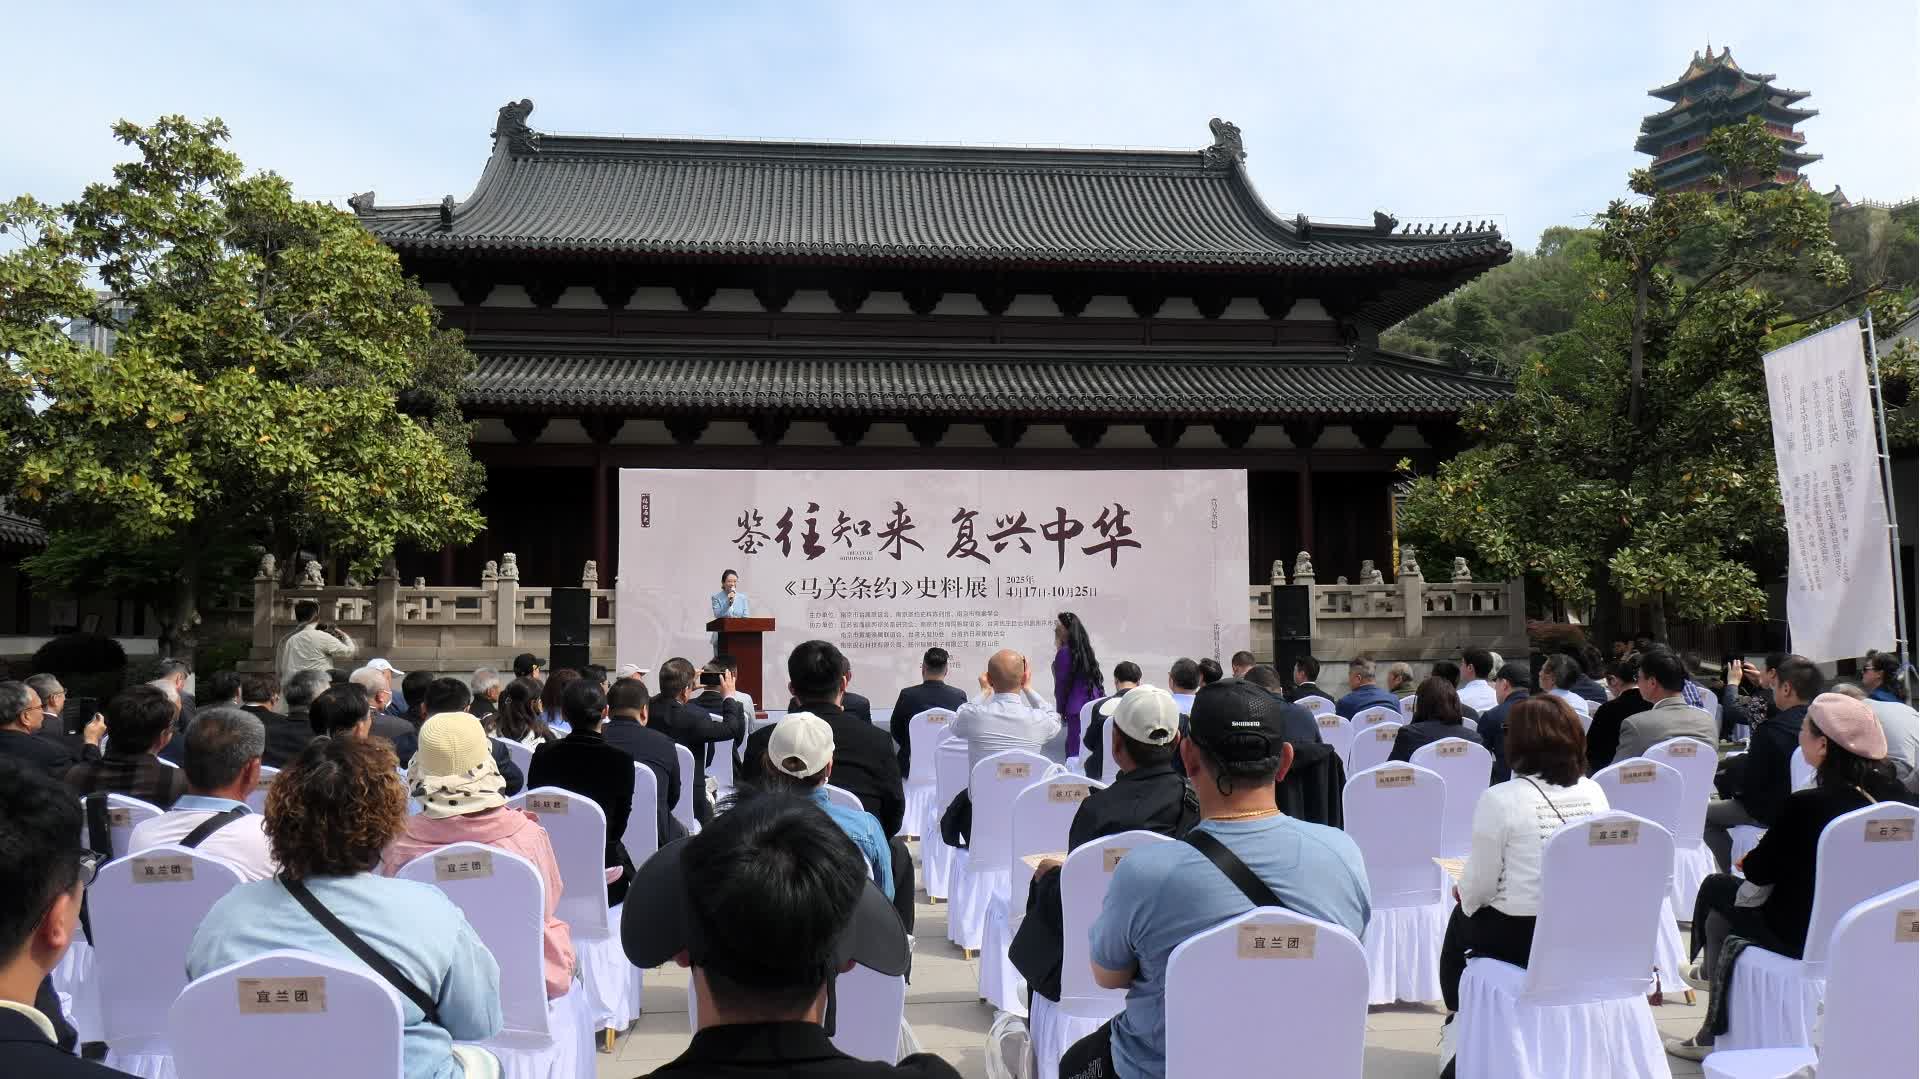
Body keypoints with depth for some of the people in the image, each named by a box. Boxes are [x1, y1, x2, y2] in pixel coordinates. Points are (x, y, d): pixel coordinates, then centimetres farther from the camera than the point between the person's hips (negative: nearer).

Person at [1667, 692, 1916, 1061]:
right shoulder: (1894, 795, -9)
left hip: (1806, 936, -6)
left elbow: (1759, 872, -14)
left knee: (1716, 888, 17)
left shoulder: (1805, 805, -28)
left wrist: (1750, 860, 9)